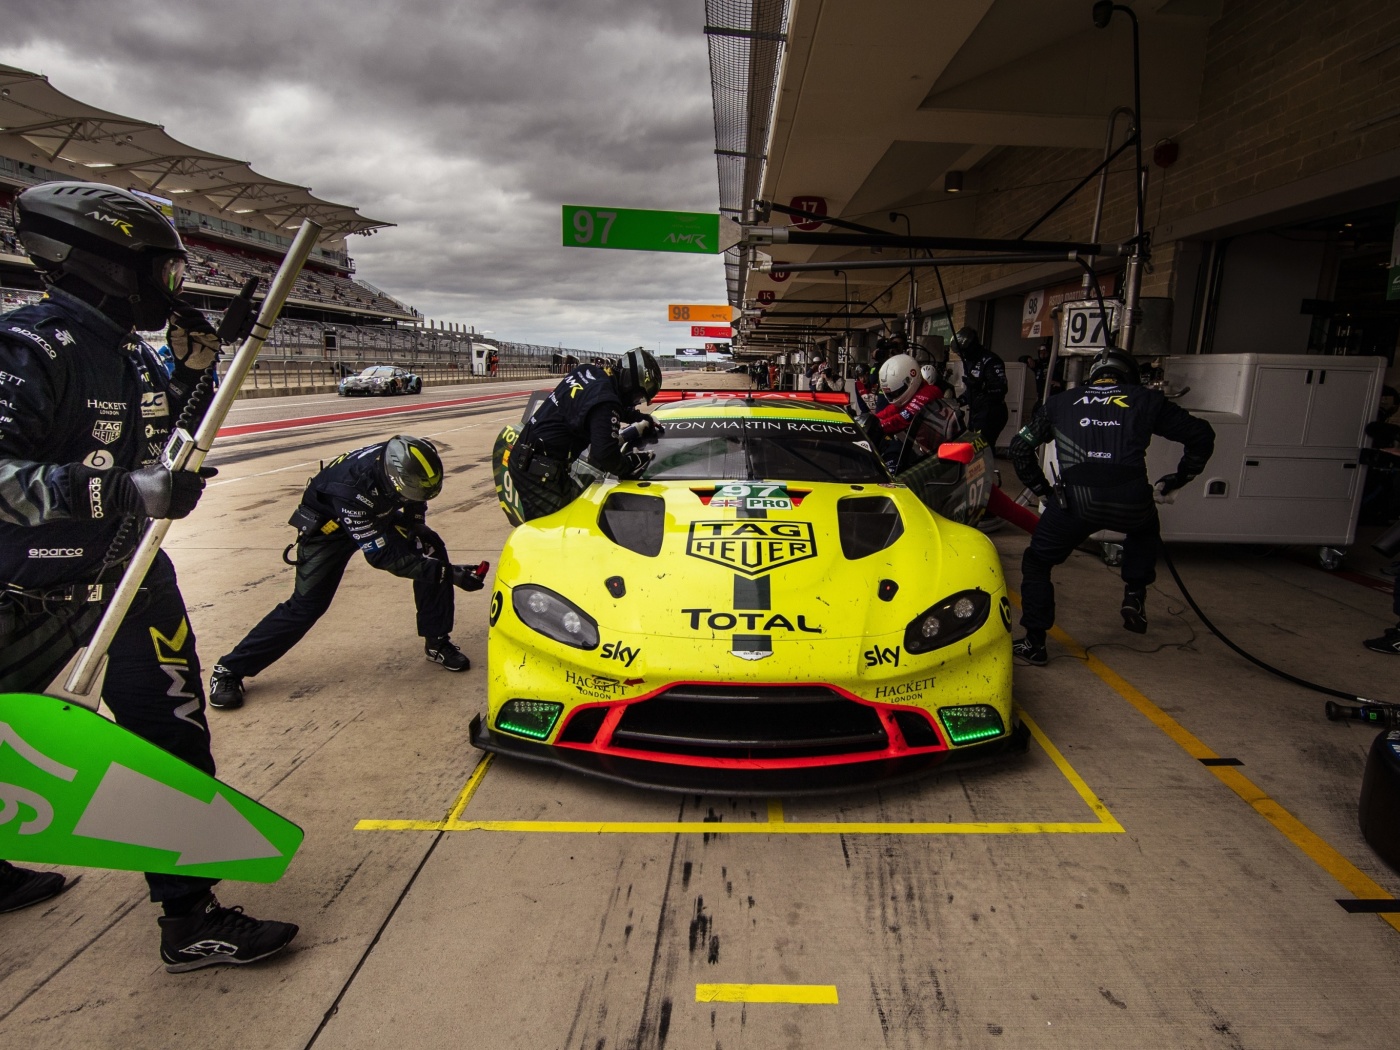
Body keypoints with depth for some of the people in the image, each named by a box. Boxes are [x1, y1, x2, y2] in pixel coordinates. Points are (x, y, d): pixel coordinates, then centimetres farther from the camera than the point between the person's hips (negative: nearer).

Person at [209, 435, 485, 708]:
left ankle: (437, 641, 3)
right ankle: (230, 669, 5)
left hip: (378, 514, 6)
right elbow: (381, 555, -37)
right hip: (329, 524, -6)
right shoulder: (353, 487, -43)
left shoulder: (401, 460, -26)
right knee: (307, 603, -11)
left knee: (432, 551, -10)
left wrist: (417, 526, -15)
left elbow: (414, 497, 1)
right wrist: (448, 573, -39)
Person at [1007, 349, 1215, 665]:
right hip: (1130, 502, 2)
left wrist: (1040, 489, 29)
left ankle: (1034, 644, 14)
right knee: (1145, 528, 38)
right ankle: (1134, 597, 30)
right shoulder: (1146, 400, 22)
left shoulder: (1062, 402, 23)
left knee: (1037, 563, 18)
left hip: (1074, 501, -1)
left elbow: (1020, 446, 24)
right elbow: (1201, 435, 25)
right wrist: (1176, 480, 32)